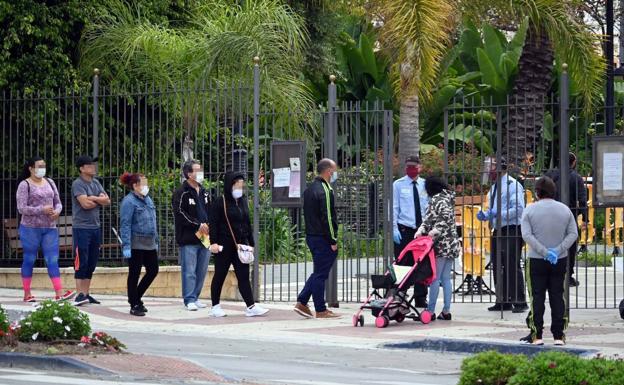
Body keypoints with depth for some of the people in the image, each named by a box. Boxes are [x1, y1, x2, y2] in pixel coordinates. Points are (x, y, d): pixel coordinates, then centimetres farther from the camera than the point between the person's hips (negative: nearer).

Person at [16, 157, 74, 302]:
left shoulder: (50, 182, 13)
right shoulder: (25, 185, -4)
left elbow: (58, 203, 16)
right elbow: (21, 208, -11)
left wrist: (57, 211, -7)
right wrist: (42, 210, -19)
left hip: (50, 228, 4)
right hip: (30, 228, -4)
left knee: (52, 260, -3)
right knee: (29, 260, 4)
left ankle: (59, 293, -9)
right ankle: (27, 294, 11)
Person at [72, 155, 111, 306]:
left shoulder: (96, 183, 14)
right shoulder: (78, 184, -9)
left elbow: (107, 201, 5)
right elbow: (85, 204, -20)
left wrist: (93, 198, -11)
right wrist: (100, 200, -3)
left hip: (95, 227, 7)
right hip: (81, 227, -7)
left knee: (92, 263, 9)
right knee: (81, 262, -7)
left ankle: (86, 294, 15)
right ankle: (79, 294, -6)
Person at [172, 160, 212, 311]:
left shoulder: (204, 193, 16)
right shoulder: (181, 193, -6)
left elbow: (211, 212, 22)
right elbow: (180, 214, -14)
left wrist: (209, 225, 2)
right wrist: (198, 225, -16)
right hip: (188, 239, -7)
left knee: (202, 271, 10)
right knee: (189, 271, -6)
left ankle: (195, 297, 19)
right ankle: (190, 300, -3)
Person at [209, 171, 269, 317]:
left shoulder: (243, 201, 12)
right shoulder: (221, 202, -6)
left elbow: (247, 224, 18)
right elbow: (213, 223, -9)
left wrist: (251, 243, 16)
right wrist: (213, 242, -17)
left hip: (240, 245, 5)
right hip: (224, 245, -5)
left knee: (244, 277, 0)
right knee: (220, 275, 4)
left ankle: (251, 307, -5)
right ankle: (215, 306, 13)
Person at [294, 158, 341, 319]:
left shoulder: (309, 190, 15)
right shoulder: (325, 191, -16)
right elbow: (327, 217, -20)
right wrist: (333, 241, -16)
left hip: (311, 236, 9)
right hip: (323, 239, -9)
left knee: (318, 272, 17)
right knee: (321, 274, -3)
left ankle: (301, 303, 14)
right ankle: (321, 310, 2)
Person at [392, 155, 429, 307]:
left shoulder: (425, 185, 9)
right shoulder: (398, 185, 2)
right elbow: (394, 208, 0)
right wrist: (395, 229, -9)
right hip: (403, 230, -3)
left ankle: (421, 299, 12)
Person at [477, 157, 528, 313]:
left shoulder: (512, 185, -10)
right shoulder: (494, 187, 18)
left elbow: (518, 209, -18)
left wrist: (499, 214, -25)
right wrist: (485, 215, 7)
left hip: (511, 231, -9)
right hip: (497, 231, 9)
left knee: (512, 266, -11)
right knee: (498, 267, 9)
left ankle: (519, 301, -7)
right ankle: (503, 301, 16)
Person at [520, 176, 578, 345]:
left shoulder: (530, 210, -5)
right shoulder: (564, 209, 4)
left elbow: (527, 235, -13)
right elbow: (573, 233, -1)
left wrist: (544, 251, -15)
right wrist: (558, 250, -9)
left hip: (536, 261, -2)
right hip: (560, 260, 2)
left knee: (537, 298, 2)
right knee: (558, 297, 7)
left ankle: (536, 335, 0)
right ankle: (559, 336, 6)